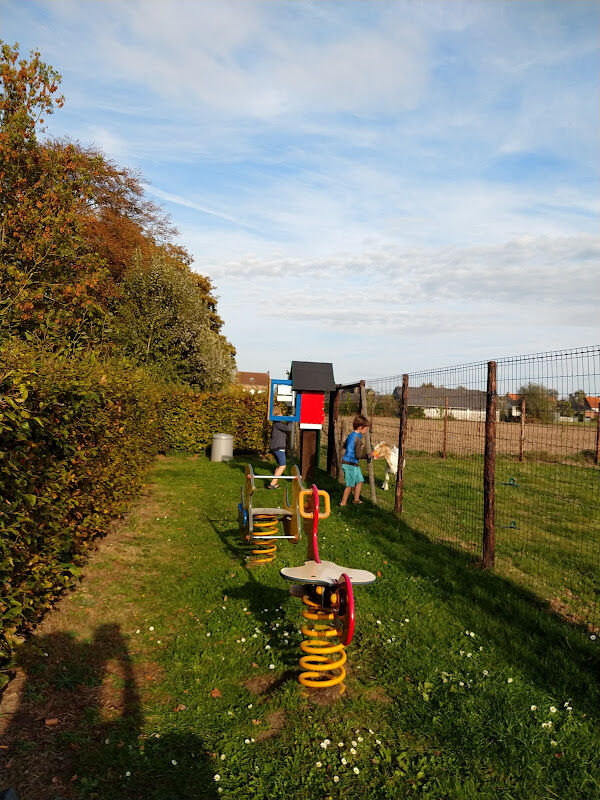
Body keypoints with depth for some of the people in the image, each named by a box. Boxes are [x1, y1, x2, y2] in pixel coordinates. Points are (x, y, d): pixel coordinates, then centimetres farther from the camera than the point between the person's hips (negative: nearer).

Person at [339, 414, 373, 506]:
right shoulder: (358, 439, -21)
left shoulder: (350, 435, 7)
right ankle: (343, 503, 8)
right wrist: (368, 455, -13)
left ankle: (356, 499, 29)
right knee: (350, 484, 0)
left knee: (360, 480, 19)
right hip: (350, 464, -10)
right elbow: (358, 455, -24)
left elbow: (344, 445, 24)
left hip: (354, 464, 10)